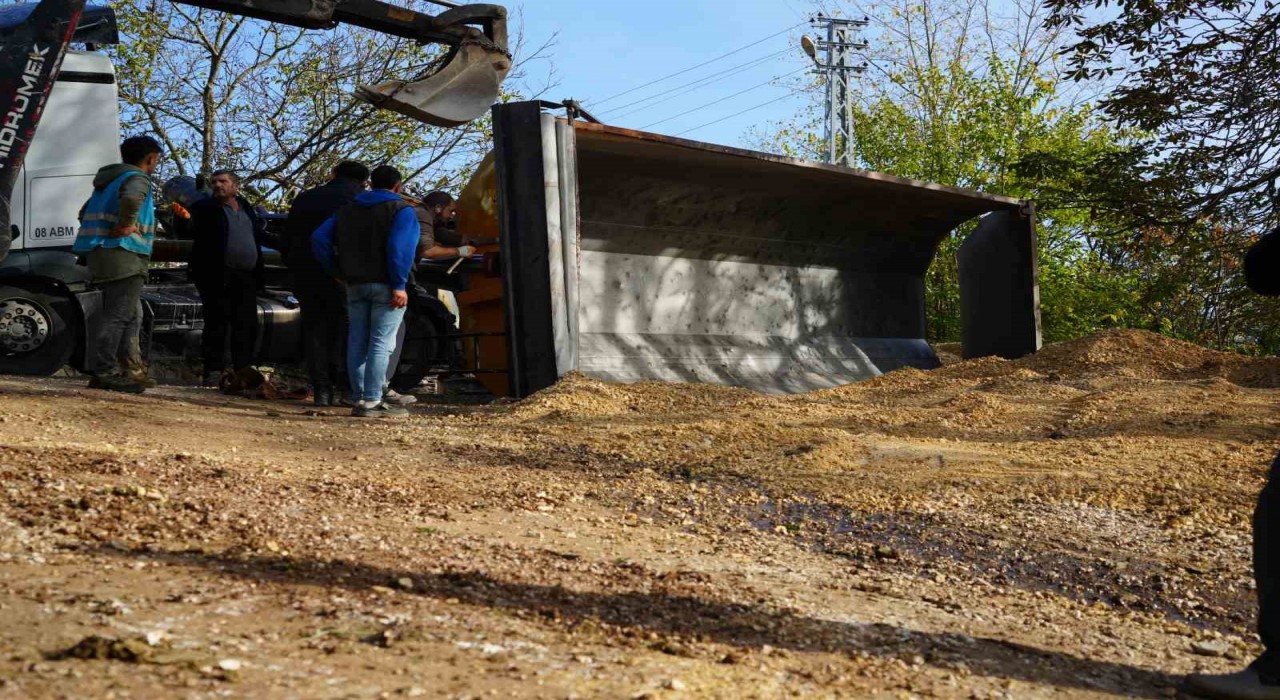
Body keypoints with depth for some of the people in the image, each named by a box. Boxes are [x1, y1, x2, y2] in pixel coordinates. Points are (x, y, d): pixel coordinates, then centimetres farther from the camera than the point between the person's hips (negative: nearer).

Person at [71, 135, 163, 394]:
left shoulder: (110, 180, 23)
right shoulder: (137, 179, -7)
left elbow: (86, 213, 31)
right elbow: (131, 199, -32)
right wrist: (125, 226, -19)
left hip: (102, 253, 10)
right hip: (124, 255, -10)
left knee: (132, 315, 15)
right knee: (119, 316, -10)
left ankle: (110, 369, 14)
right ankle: (104, 372, -13)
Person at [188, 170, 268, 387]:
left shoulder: (247, 209, 18)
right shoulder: (205, 208, 3)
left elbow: (259, 235, 30)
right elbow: (191, 231, -10)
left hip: (246, 277, 5)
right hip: (218, 277, -5)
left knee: (247, 326, 4)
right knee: (216, 324, -2)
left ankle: (244, 371, 10)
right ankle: (213, 371, 4)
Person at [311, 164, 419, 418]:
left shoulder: (347, 210, 15)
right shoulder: (401, 210, -5)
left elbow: (319, 239, 10)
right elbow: (399, 248, -19)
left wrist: (338, 271, 10)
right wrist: (399, 285, -18)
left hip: (355, 285, 6)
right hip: (385, 285, -6)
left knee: (357, 343, 10)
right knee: (381, 344, -6)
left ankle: (359, 400, 12)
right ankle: (372, 402, -10)